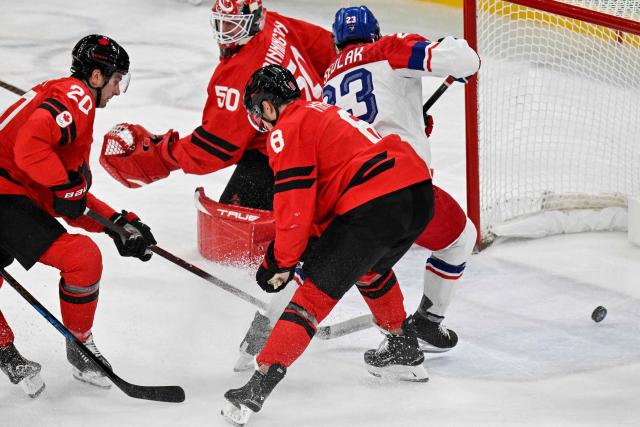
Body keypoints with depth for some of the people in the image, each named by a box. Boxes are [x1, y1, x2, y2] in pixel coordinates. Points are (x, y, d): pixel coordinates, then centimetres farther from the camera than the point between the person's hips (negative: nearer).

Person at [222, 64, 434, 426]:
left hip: (374, 204, -9)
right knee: (371, 268, 35)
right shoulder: (326, 113, 29)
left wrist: (281, 262, 4)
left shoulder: (288, 130, 0)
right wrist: (313, 244, 29)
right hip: (420, 192, 9)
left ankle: (260, 385, -11)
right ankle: (405, 351, 47)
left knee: (317, 291, -5)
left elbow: (295, 206, -7)